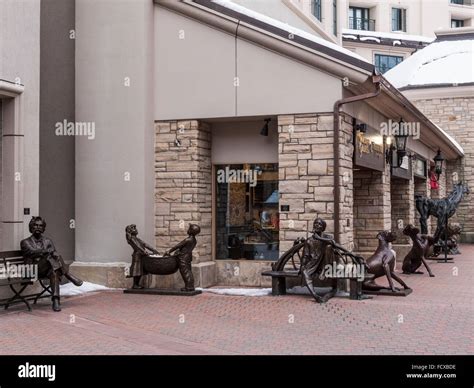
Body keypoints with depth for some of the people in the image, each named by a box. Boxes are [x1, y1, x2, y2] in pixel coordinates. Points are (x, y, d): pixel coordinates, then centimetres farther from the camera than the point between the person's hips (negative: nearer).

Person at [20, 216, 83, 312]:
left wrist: (55, 254, -19)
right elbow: (33, 252, -9)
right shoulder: (25, 242, 12)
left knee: (54, 272, -36)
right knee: (50, 256, -34)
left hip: (48, 268, 4)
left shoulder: (48, 241, 25)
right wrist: (49, 251, -21)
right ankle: (68, 275, -31)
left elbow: (55, 253, 8)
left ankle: (56, 300, -45)